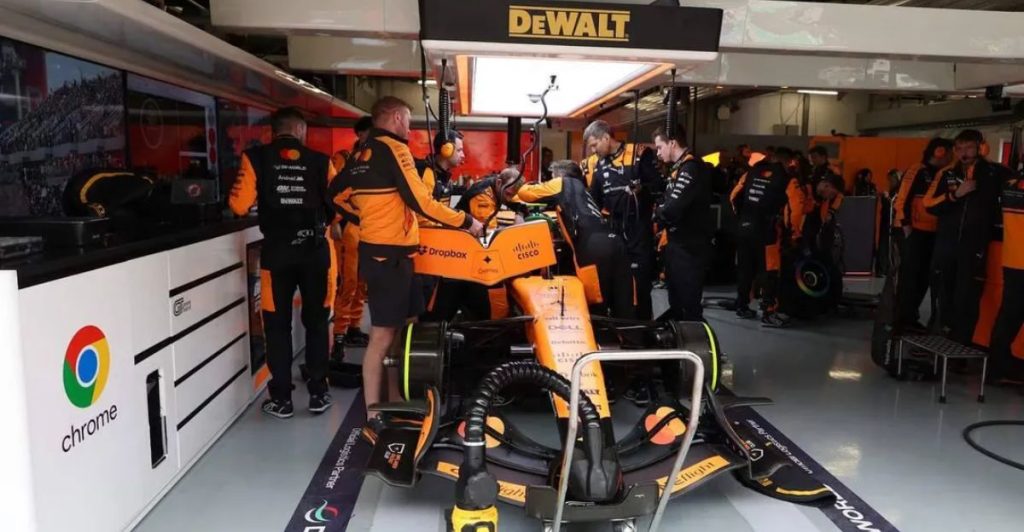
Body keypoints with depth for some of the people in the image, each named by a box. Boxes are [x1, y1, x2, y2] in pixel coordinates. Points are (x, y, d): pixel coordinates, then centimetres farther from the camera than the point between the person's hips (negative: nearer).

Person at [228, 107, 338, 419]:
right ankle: (318, 394, 18)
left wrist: (266, 205, 15)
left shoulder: (256, 158, -1)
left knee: (278, 325, 10)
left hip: (276, 251, -1)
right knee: (316, 321, 13)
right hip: (315, 250, 1)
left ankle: (281, 399, 14)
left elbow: (239, 206, -6)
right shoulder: (320, 162, 2)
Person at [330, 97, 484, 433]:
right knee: (383, 335, -6)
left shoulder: (363, 153, 14)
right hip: (389, 255, -10)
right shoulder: (393, 149, -12)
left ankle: (394, 401, 26)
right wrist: (467, 222, -9)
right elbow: (421, 202, -17)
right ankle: (374, 419, -1)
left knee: (401, 329, 17)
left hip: (376, 251, 10)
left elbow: (338, 195, 20)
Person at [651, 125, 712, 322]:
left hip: (690, 247, -10)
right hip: (679, 244, 10)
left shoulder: (691, 168, -19)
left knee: (689, 307, -5)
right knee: (676, 303, 21)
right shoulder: (680, 167, 14)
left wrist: (657, 212, -8)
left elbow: (672, 210, -28)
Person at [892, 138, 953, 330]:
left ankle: (911, 316, 19)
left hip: (931, 233, 8)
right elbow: (902, 200, -15)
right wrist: (906, 225, -19)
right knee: (909, 275, -6)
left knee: (924, 276, 9)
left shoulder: (940, 175, 17)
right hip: (913, 231, -8)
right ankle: (903, 319, 0)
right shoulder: (917, 171, -8)